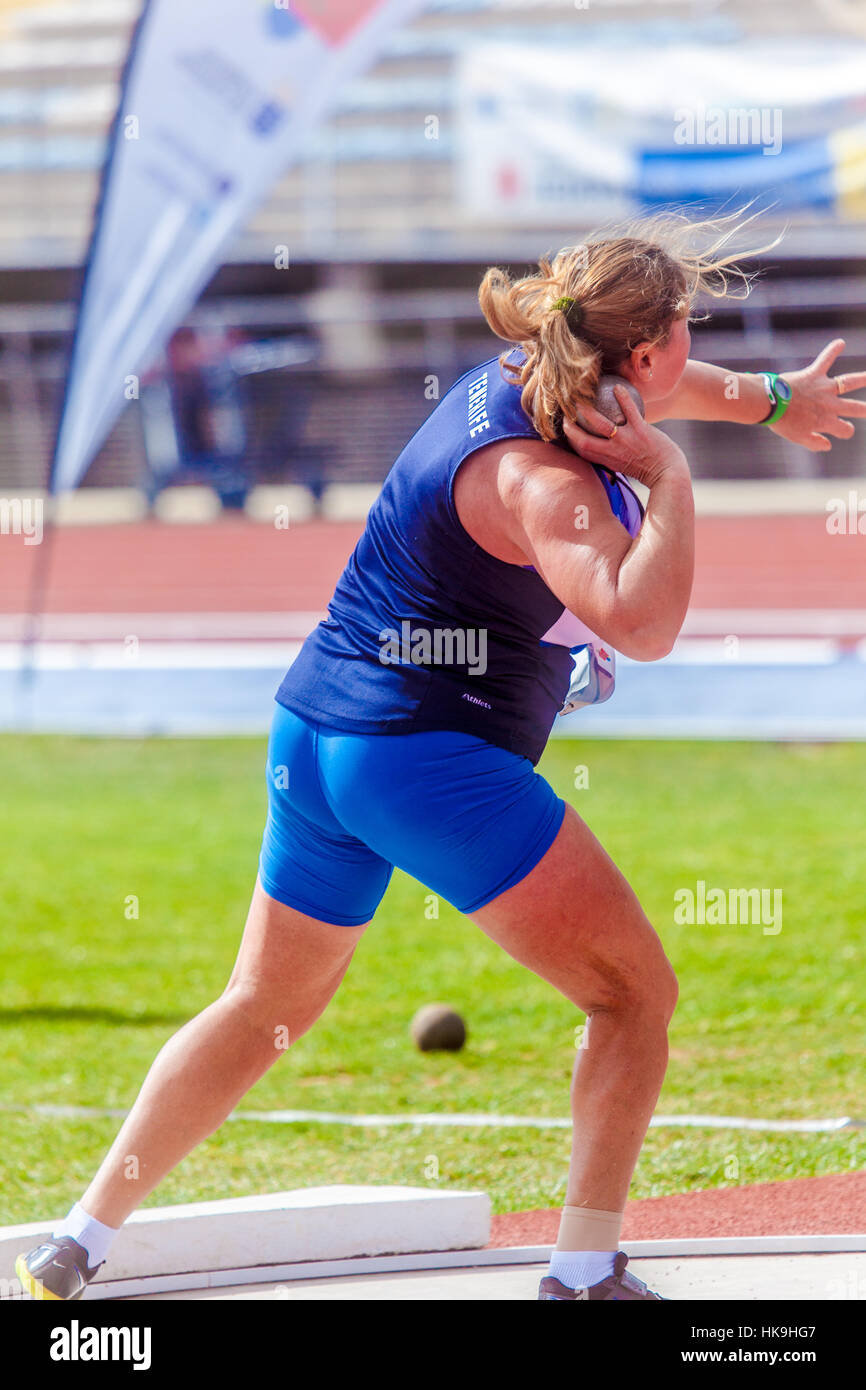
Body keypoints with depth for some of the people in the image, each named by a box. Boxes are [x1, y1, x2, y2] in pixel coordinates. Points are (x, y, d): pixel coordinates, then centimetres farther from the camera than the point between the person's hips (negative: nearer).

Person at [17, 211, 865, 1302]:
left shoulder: (514, 379, 8)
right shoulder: (541, 480, -19)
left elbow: (659, 389, 32)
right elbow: (642, 624, -37)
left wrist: (772, 401, 43)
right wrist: (669, 476, -24)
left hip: (310, 739, 10)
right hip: (429, 758, -10)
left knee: (266, 1008, 20)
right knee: (636, 994, -1)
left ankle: (73, 1249, 19)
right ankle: (586, 1275, -3)